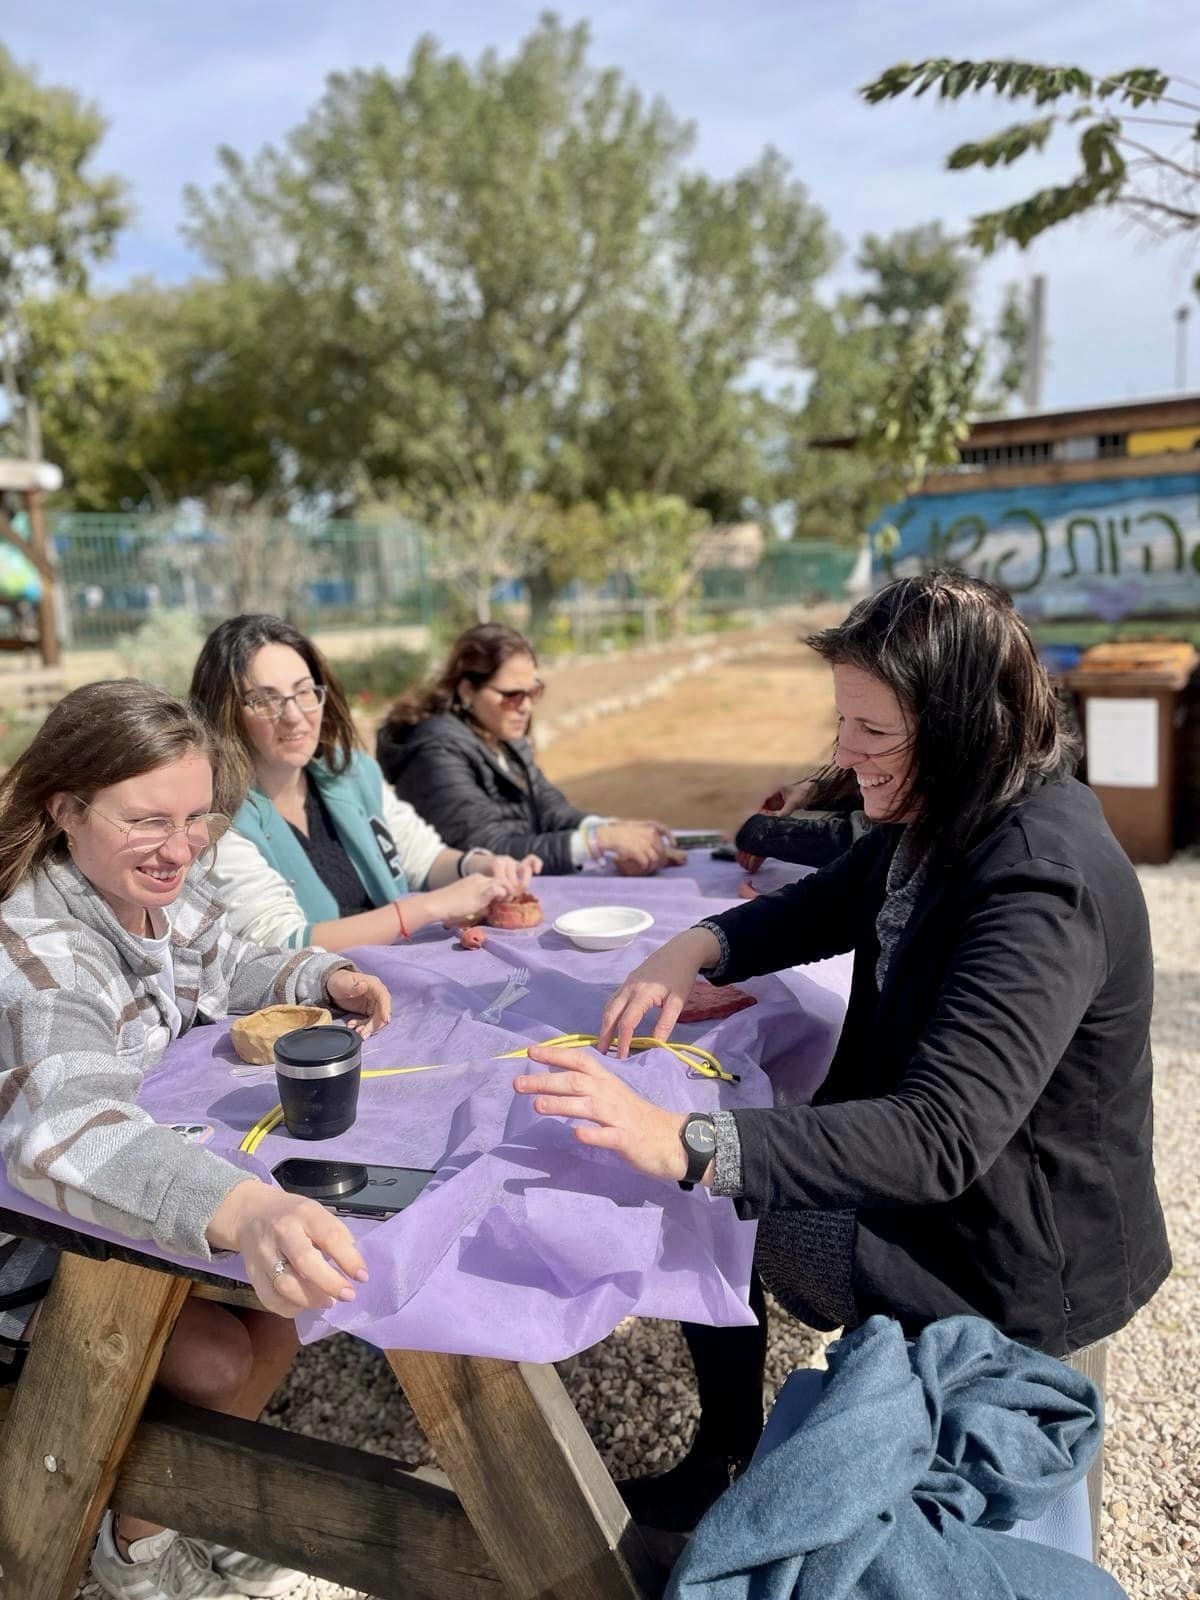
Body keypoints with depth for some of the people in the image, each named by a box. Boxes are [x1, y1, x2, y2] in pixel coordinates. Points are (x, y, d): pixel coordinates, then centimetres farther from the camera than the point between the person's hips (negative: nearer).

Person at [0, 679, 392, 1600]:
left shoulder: (163, 889, -10)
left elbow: (221, 972, 10)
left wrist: (322, 977, -11)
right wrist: (242, 1209, -71)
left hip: (143, 1195, 7)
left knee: (286, 1292, -1)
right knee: (219, 1357, -18)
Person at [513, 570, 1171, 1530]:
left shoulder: (1042, 887, -32)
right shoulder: (939, 821, -3)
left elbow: (941, 1135, -39)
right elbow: (825, 907, 11)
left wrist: (686, 1146, -46)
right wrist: (697, 948, -8)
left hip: (1016, 1259, -8)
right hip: (943, 1163, 9)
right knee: (706, 1183, 9)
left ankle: (728, 1451, 25)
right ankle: (725, 1452, 24)